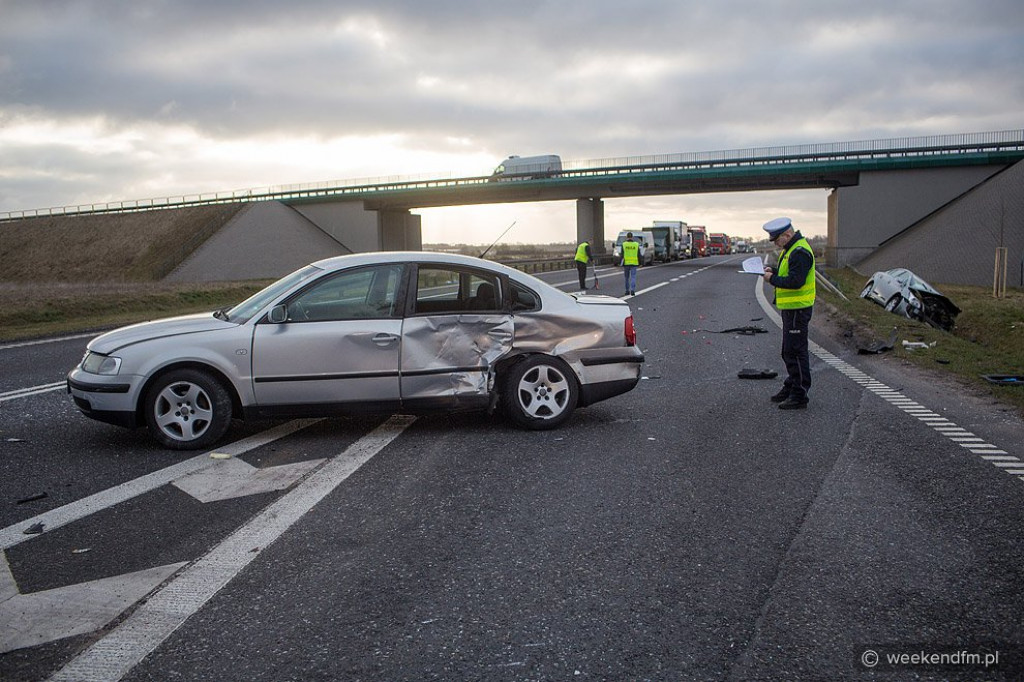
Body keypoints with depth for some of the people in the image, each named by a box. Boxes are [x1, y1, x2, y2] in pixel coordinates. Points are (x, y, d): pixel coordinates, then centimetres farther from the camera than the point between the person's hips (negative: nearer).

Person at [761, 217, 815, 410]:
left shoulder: (800, 252, -19)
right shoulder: (790, 249, 15)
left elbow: (795, 281, -26)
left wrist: (772, 279, -16)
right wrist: (774, 271, 5)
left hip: (798, 309, -11)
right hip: (790, 308, 11)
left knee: (796, 351, -7)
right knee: (788, 351, 19)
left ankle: (799, 395, -2)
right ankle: (790, 388, 30)